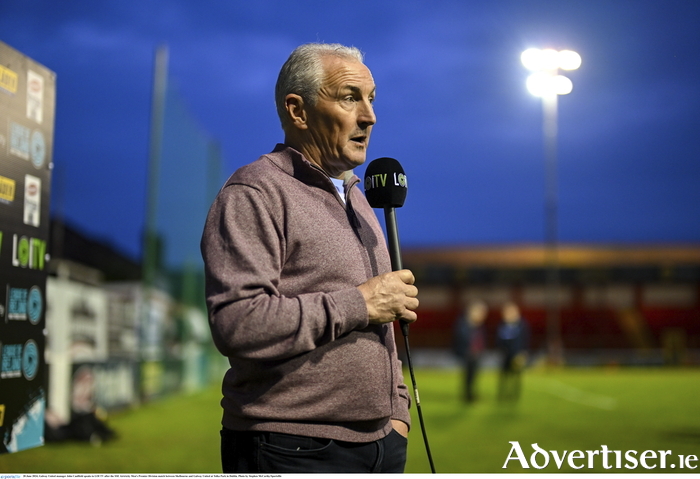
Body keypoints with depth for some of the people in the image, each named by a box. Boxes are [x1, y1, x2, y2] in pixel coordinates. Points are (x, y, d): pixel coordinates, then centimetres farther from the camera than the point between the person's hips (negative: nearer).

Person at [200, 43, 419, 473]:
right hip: (293, 450, -7)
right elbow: (238, 324, -24)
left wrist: (396, 412, 13)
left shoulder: (355, 199, 18)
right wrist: (357, 304, -17)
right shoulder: (254, 195, -10)